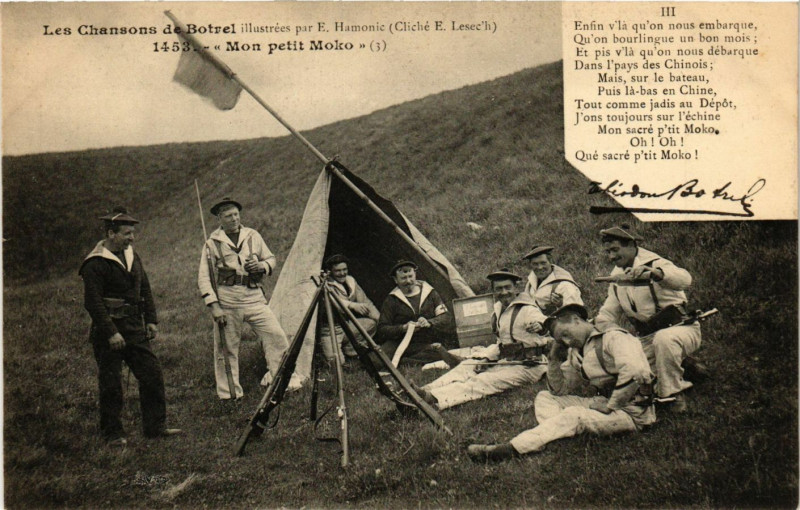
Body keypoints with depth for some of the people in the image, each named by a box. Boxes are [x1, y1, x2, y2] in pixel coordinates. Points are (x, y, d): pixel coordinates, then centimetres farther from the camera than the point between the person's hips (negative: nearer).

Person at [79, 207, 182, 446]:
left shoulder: (132, 256, 11)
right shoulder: (95, 264, -13)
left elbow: (145, 290, 18)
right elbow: (93, 302, -17)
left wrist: (151, 320, 10)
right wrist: (111, 333, -20)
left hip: (136, 329, 7)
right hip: (108, 332, -7)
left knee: (152, 375, 5)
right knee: (111, 385, 2)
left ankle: (155, 426, 15)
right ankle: (113, 433, 14)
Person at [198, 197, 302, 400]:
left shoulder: (253, 236, 10)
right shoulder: (212, 243, 1)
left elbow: (271, 259, 21)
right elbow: (204, 277, -1)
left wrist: (261, 266, -4)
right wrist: (213, 305, -10)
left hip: (254, 296, 3)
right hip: (227, 298, -2)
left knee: (276, 335, -7)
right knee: (226, 347, 2)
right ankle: (229, 392, 15)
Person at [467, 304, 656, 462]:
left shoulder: (613, 337, -10)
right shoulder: (579, 355, 17)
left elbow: (633, 373, -26)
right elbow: (560, 389, 19)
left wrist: (610, 406, -19)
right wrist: (555, 360, 4)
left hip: (633, 412, -9)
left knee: (574, 415, -30)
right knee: (544, 398, 2)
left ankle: (511, 449, -33)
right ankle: (552, 439, -27)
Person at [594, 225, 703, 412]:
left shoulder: (654, 263, -14)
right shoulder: (617, 275, 10)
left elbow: (684, 280, -37)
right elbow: (608, 314, 16)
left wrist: (652, 273, -55)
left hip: (680, 328, -8)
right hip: (647, 337, 8)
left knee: (664, 339, -39)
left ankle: (675, 394, -20)